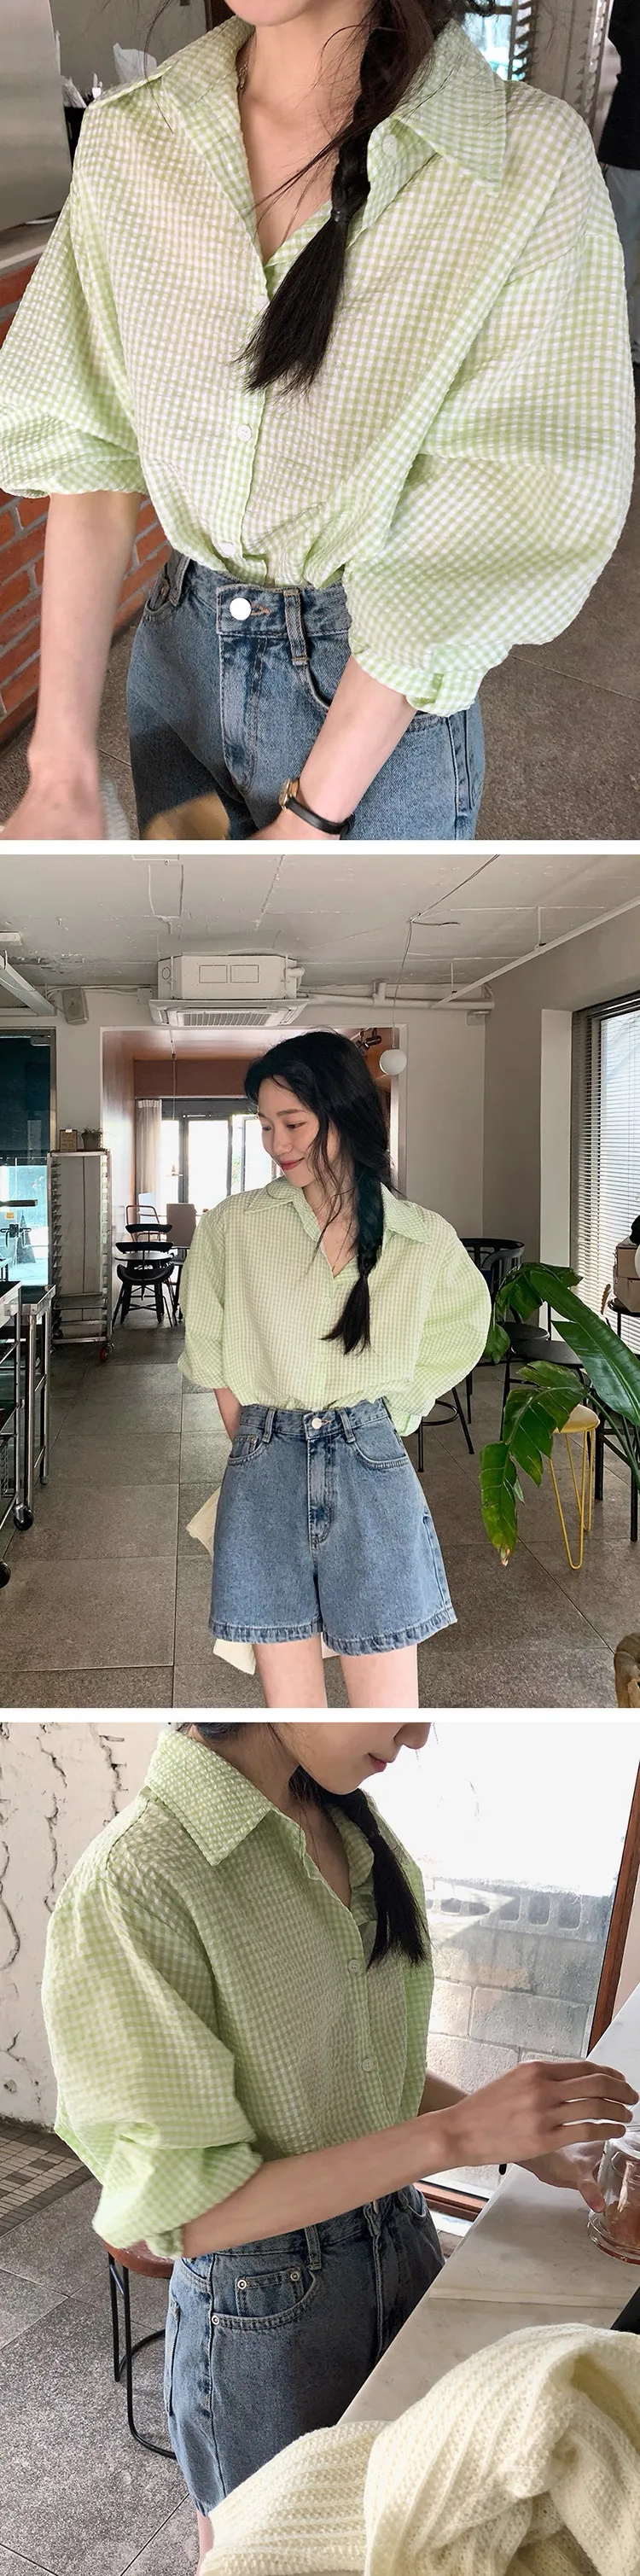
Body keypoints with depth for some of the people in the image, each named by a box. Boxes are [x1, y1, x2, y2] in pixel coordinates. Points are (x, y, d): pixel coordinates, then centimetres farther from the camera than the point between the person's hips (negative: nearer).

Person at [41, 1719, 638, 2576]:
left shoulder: (358, 1831, -6)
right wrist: (457, 2134, -28)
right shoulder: (135, 1879, -29)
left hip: (400, 2238, 6)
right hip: (265, 2308, -6)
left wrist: (532, 2141, -6)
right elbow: (185, 2210, -25)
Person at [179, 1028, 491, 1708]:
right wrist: (258, 1444, 7)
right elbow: (211, 1359, 10)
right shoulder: (231, 1226, 0)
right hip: (266, 1480, 0)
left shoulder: (425, 1240, 1)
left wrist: (379, 1416, 9)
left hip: (373, 1476, 0)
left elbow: (459, 1333, 17)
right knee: (291, 1714, 5)